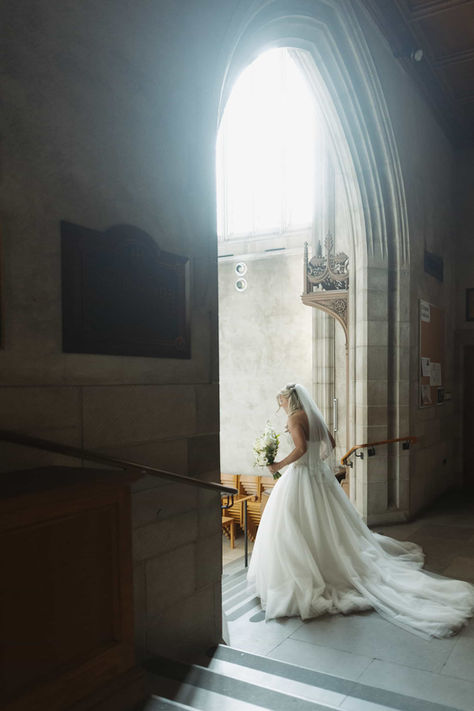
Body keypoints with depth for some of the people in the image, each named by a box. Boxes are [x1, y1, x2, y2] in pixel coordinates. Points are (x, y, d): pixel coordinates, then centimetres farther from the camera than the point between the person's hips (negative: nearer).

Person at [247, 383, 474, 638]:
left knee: (292, 529, -1)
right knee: (327, 526, 17)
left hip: (301, 476, -9)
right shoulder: (315, 416, 10)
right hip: (320, 475, 9)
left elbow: (301, 449, -27)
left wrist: (280, 464, -15)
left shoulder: (295, 418, -14)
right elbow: (330, 443, 20)